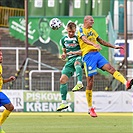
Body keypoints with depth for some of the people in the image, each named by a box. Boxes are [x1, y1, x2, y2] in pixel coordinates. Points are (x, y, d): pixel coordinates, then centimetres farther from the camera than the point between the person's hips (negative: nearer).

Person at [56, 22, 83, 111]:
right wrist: (64, 55, 2)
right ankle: (64, 102, 3)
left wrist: (74, 52, -18)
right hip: (70, 60, 5)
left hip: (78, 58, -5)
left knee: (76, 63, -43)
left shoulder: (78, 38, -2)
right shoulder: (63, 40, 13)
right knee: (62, 80, -4)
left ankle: (79, 83, -59)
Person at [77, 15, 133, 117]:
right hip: (88, 55, -6)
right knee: (90, 82, -6)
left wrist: (114, 47, 27)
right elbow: (85, 40, -19)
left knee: (110, 68, -20)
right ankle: (90, 108, 2)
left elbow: (102, 41, 33)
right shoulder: (81, 30, 2)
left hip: (97, 54, 6)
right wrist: (94, 44, -38)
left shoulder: (93, 31, 24)